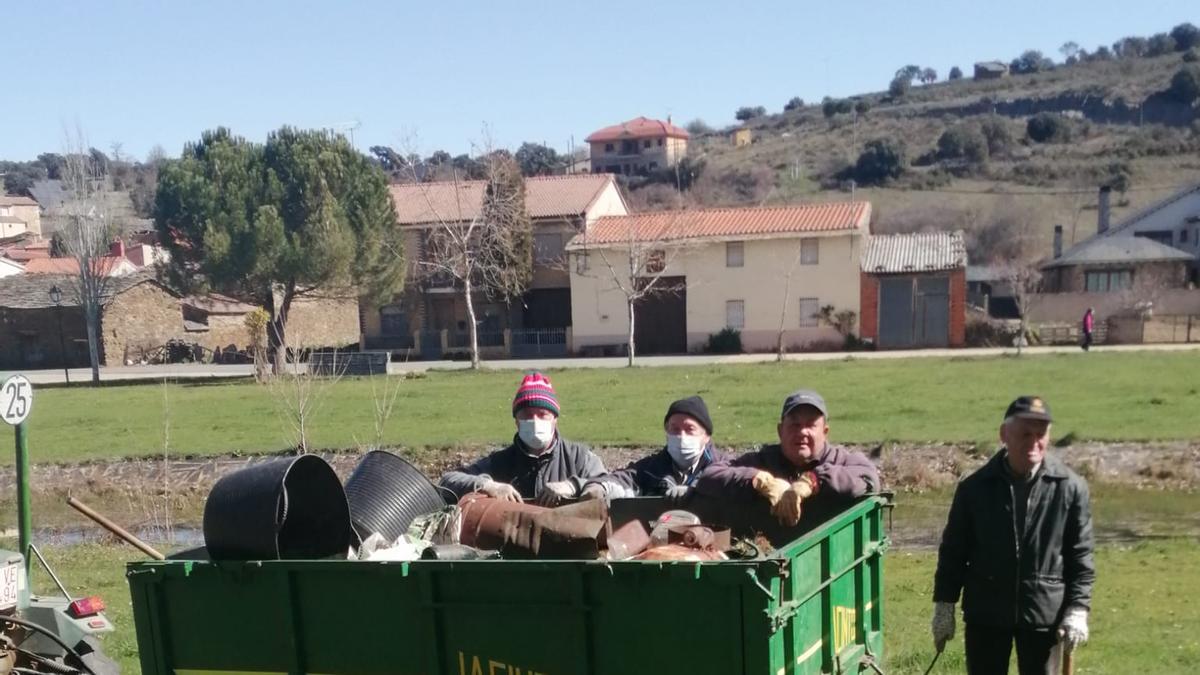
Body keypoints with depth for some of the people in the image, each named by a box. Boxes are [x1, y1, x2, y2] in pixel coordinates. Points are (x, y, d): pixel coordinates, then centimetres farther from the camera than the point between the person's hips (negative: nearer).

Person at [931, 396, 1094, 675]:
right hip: (985, 613, 1)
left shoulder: (1070, 487, -7)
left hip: (1045, 613, 0)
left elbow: (1080, 555, -1)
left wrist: (1077, 609, -7)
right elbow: (954, 550, 2)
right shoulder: (975, 487, -5)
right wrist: (944, 605, 2)